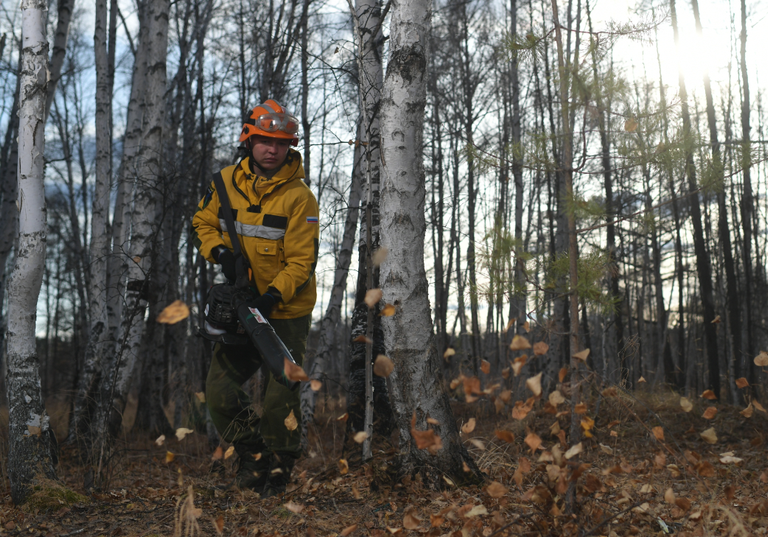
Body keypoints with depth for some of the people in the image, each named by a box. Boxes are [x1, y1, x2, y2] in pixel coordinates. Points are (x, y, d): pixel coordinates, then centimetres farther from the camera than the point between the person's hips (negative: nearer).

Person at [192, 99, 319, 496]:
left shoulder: (299, 197, -14)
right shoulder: (226, 182, 1)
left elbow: (302, 262, -15)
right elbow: (202, 223, 11)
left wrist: (272, 296, -28)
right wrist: (220, 252, -9)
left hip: (286, 313, -4)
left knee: (280, 399, -3)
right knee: (219, 389, 2)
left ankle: (278, 471, 21)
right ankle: (253, 454, 25)